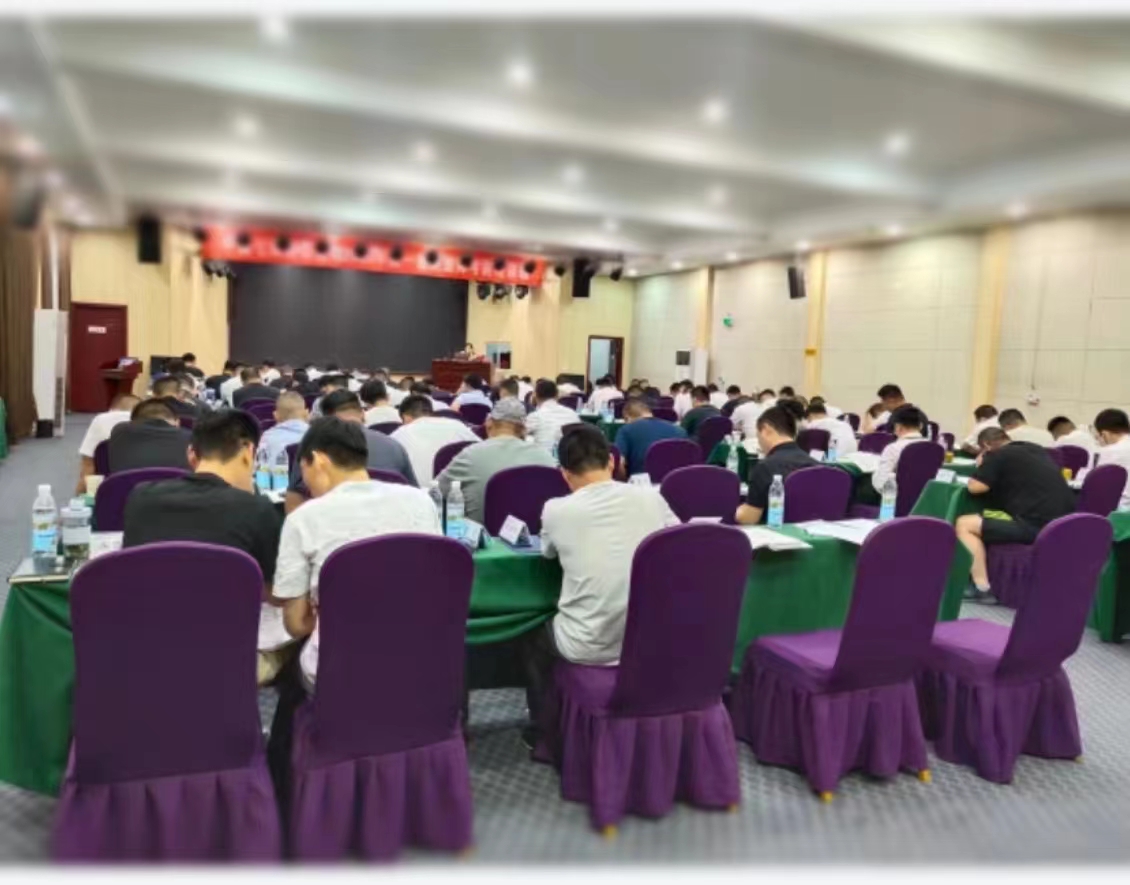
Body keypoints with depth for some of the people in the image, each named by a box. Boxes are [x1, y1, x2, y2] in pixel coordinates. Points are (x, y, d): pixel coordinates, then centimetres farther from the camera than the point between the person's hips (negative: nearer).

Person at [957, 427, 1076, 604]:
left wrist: (982, 467, 16)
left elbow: (974, 487, -4)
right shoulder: (1038, 450, 22)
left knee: (963, 524, 3)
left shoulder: (998, 455, -2)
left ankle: (982, 588, -3)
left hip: (1036, 525, -8)